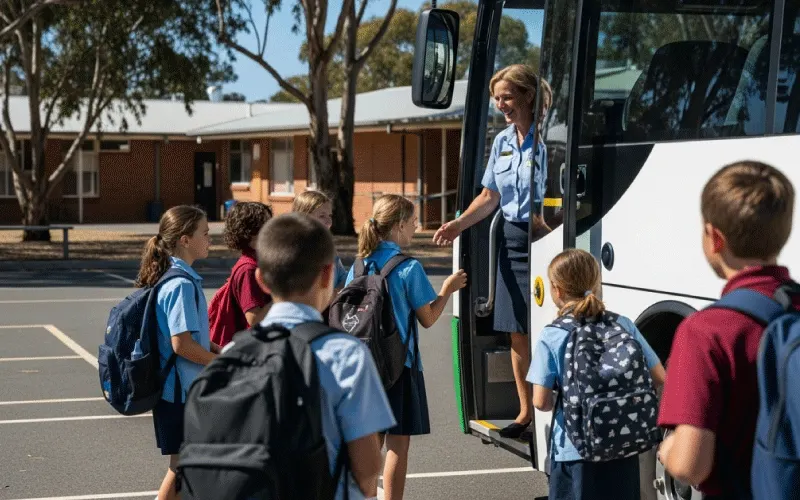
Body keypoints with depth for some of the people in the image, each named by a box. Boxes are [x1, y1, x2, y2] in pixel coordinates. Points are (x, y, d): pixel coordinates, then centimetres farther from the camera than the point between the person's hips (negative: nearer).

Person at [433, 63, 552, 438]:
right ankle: (525, 411, 20)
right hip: (512, 239, 7)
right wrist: (458, 224, 8)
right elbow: (489, 197, 19)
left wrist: (547, 219, -29)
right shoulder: (502, 142, 13)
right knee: (516, 331, 10)